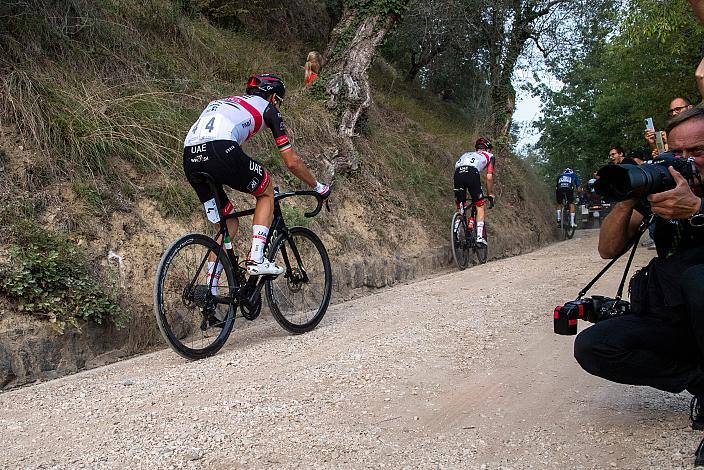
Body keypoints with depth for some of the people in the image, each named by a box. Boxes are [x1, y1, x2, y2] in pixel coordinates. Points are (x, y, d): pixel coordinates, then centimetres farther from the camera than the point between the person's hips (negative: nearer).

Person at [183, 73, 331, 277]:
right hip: (220, 150, -6)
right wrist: (319, 187, 34)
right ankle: (256, 259, 7)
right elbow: (292, 162, 19)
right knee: (267, 191, 20)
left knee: (229, 222, 21)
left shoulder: (225, 102, 38)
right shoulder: (267, 107, 20)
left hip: (190, 159, 6)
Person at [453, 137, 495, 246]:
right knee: (480, 207, 11)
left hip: (457, 173, 4)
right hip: (472, 174, -3)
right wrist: (491, 194, 29)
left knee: (460, 208, 15)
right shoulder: (490, 156, 28)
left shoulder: (466, 154, 40)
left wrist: (456, 196, 40)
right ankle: (479, 237, 2)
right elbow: (489, 177, 17)